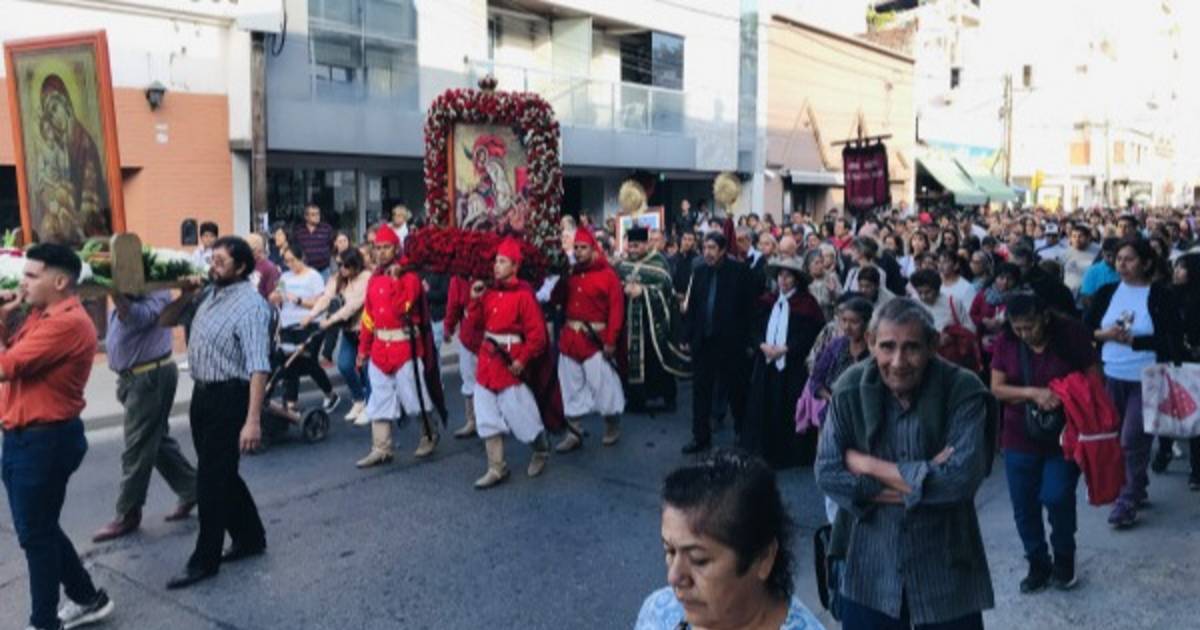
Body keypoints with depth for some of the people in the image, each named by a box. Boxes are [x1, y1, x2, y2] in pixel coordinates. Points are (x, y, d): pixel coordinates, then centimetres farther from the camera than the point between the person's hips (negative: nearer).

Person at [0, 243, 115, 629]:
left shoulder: (67, 323, -21)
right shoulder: (41, 316, 11)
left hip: (45, 441, -10)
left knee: (36, 535, 2)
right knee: (39, 529, 19)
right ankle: (87, 599, 32)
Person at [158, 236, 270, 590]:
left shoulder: (250, 305, -19)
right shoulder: (208, 295, 7)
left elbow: (258, 367, -26)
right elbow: (165, 321, 19)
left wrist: (253, 420, -32)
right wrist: (186, 294, 1)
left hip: (229, 398, -9)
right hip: (202, 394, 9)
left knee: (211, 480, -1)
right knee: (222, 474, 18)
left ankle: (205, 561, 12)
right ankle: (250, 537, 33)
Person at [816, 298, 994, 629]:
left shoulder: (964, 390, -14)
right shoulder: (850, 388, -8)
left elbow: (963, 477, -24)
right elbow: (827, 473, -11)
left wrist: (868, 465, -17)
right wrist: (922, 480, -18)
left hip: (945, 569, -1)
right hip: (869, 567, 2)